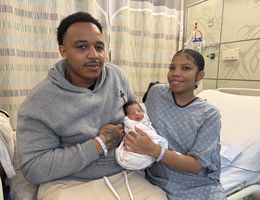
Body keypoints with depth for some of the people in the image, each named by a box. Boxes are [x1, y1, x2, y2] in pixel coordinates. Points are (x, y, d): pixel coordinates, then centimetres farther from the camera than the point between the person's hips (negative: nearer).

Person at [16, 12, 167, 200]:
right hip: (70, 184, -2)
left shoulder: (117, 76, 0)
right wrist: (100, 144, -17)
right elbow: (34, 168, -15)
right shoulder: (38, 103, -13)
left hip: (124, 174, 4)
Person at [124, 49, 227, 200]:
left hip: (198, 186, -1)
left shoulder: (210, 114, -7)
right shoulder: (156, 92, -1)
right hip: (156, 180, 1)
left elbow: (197, 165, -14)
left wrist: (154, 150, -27)